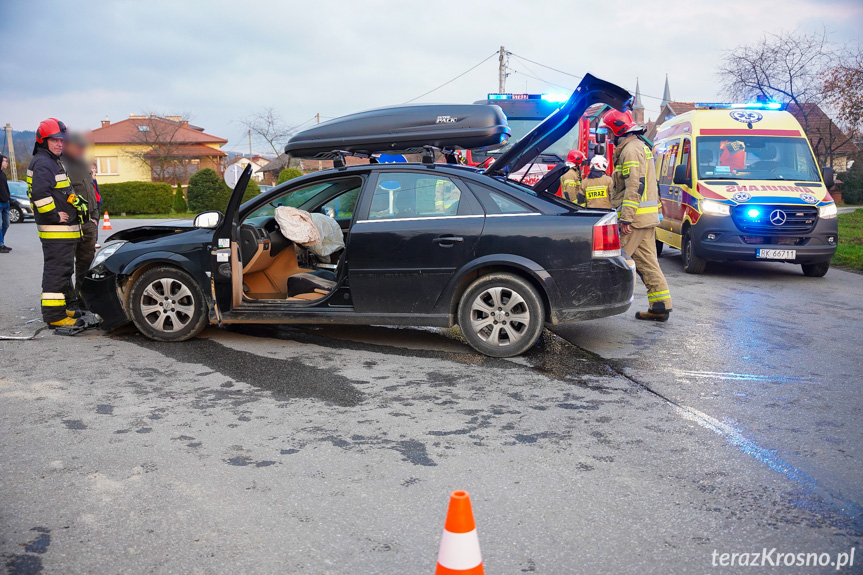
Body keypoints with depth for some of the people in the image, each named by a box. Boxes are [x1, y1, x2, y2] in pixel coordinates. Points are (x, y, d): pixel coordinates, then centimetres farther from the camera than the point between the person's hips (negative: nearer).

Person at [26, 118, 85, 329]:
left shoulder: (53, 162, 21)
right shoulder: (42, 163, -14)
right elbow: (40, 193, -27)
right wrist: (55, 215, -22)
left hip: (64, 228, 11)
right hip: (56, 231, -11)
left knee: (61, 270, 18)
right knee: (57, 270, -10)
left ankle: (59, 308, 29)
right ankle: (54, 315, -8)